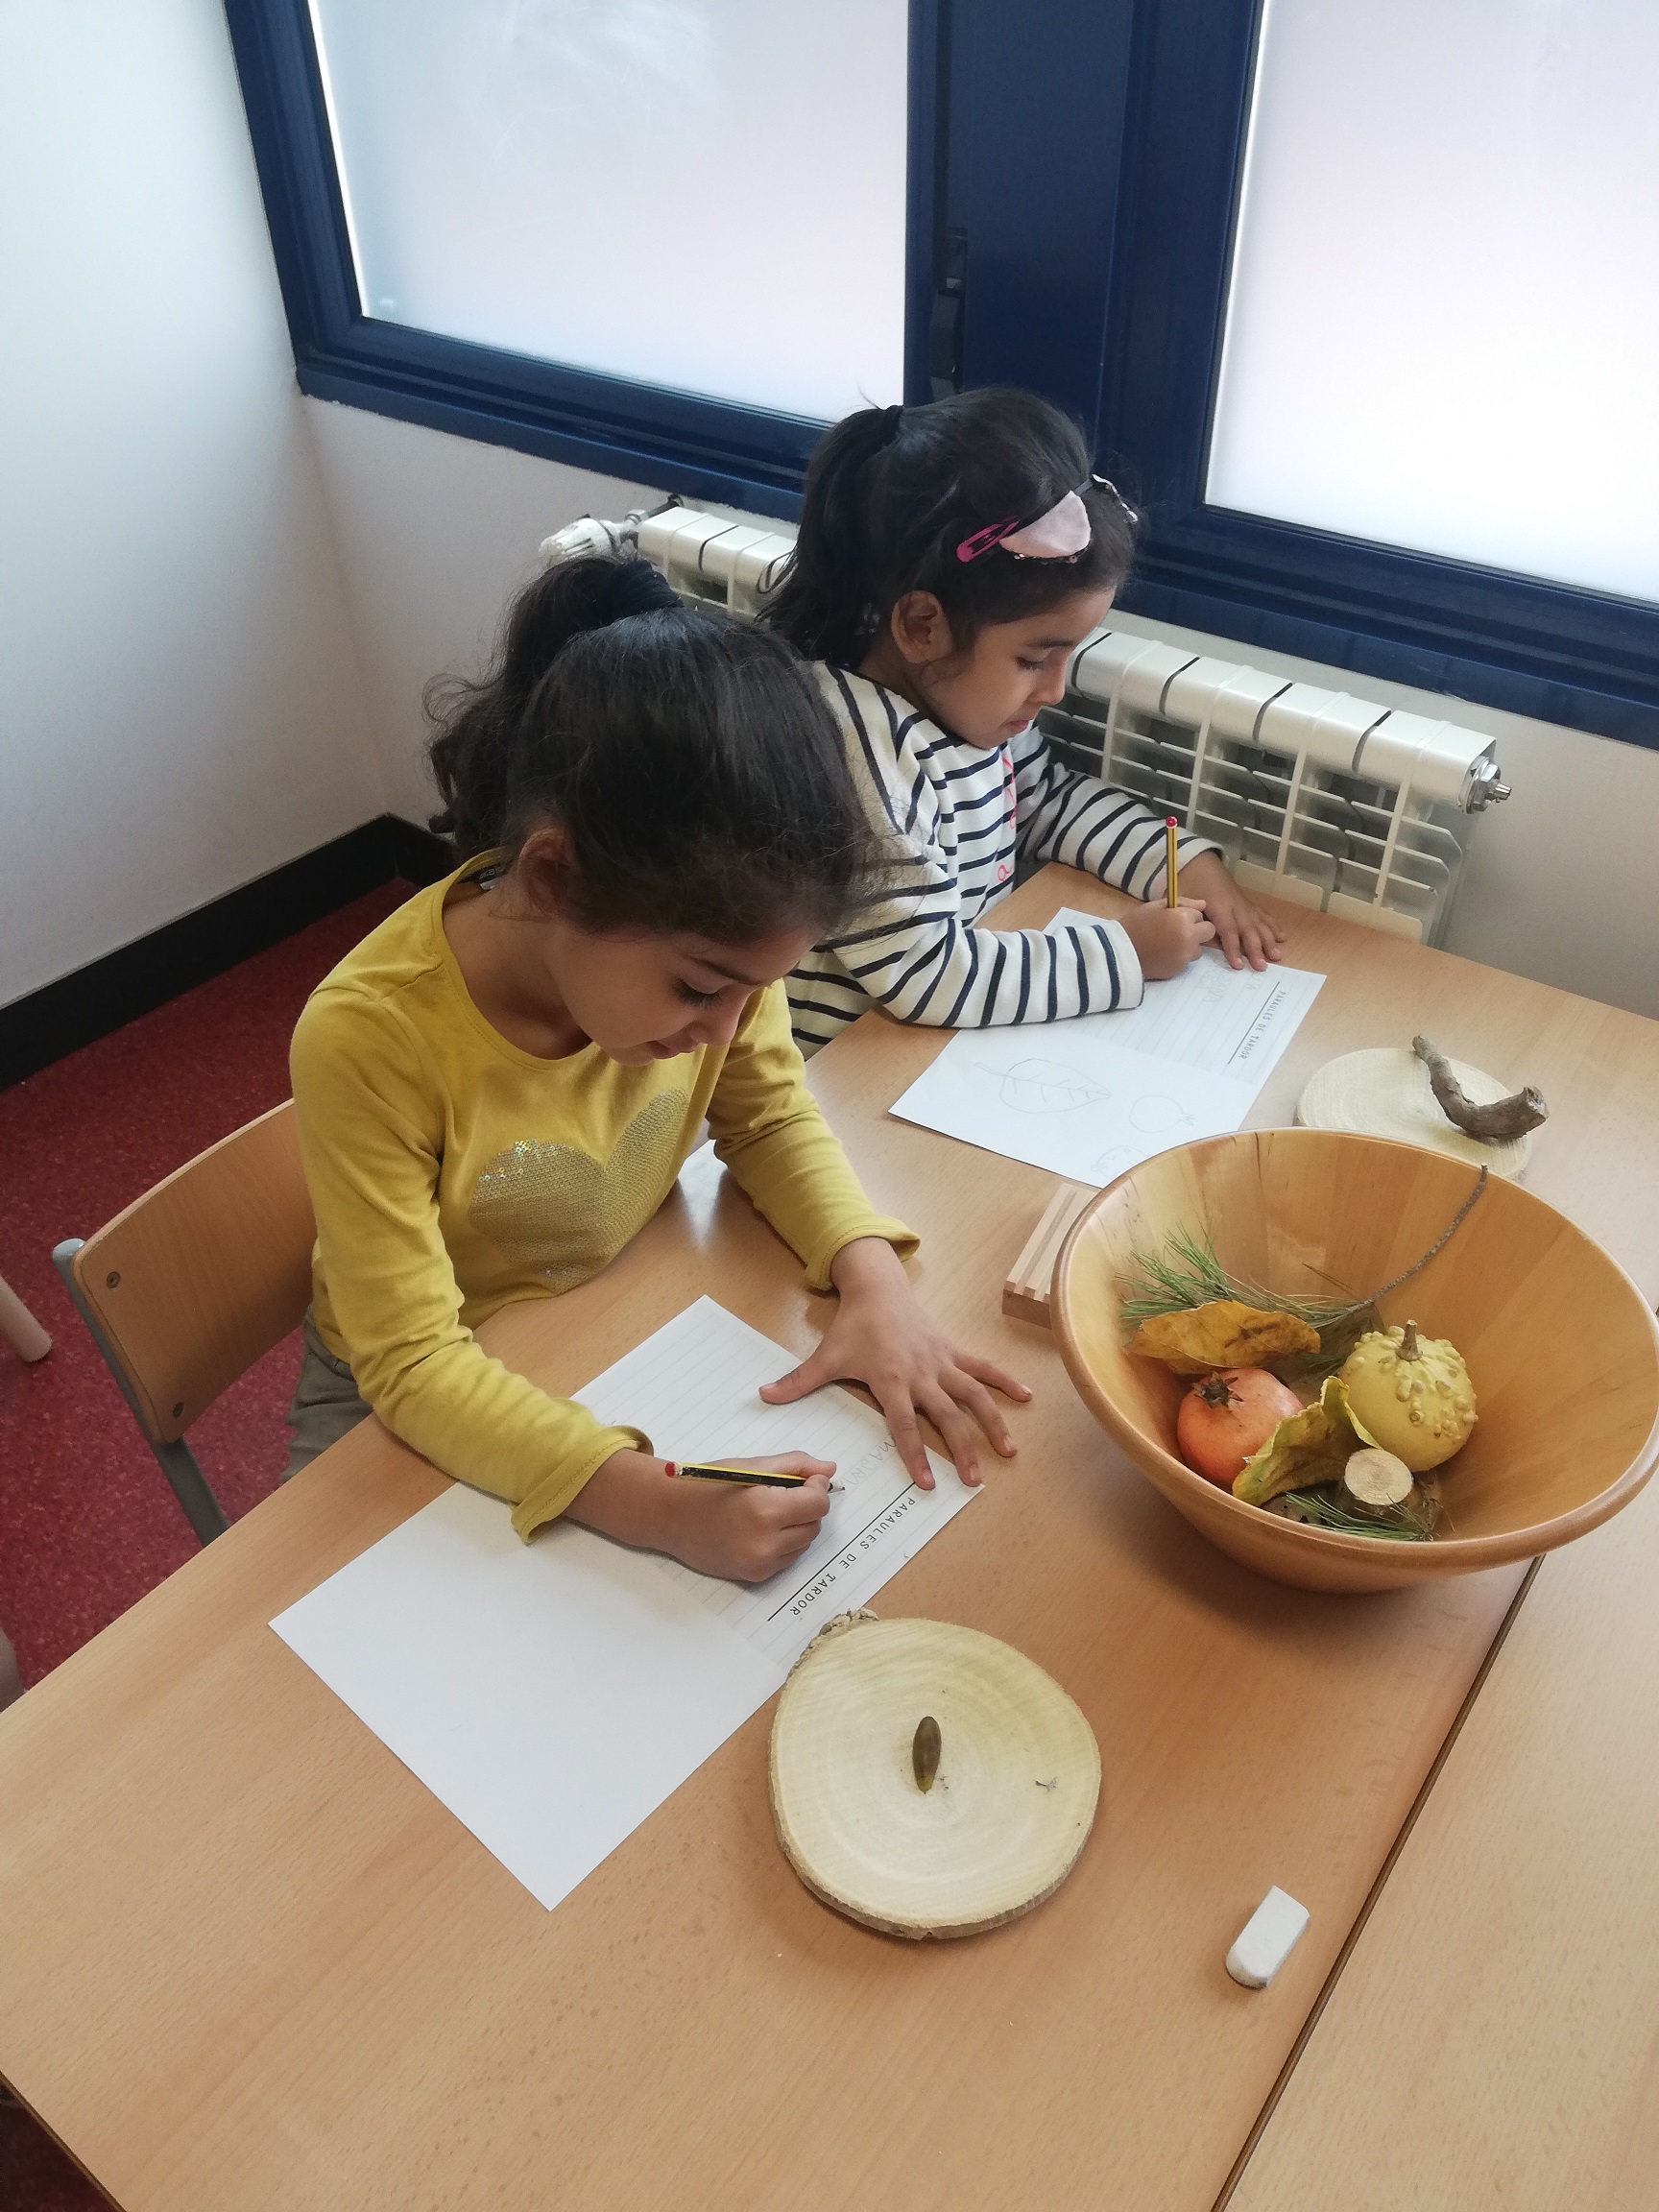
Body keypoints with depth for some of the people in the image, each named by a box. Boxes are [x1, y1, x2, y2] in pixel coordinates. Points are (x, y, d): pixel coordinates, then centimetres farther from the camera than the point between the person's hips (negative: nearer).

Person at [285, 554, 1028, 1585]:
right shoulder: (369, 1037, -34)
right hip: (417, 1411, -3)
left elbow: (770, 1117, -5)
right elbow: (414, 1364, -29)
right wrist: (658, 1505, -42)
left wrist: (873, 1275, -23)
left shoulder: (706, 935, -22)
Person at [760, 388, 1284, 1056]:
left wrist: (1191, 864, 6)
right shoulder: (857, 749, -26)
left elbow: (1048, 796, 18)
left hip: (962, 1040, 7)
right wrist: (1125, 954, -18)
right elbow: (926, 975, -27)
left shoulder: (971, 695, 0)